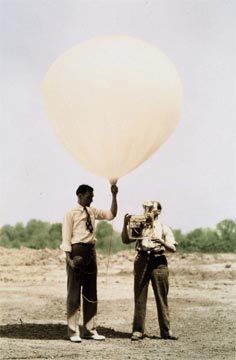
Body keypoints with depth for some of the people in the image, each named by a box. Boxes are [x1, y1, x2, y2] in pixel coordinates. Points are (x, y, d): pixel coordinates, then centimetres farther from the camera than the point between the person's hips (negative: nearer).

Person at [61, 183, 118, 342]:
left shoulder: (92, 211, 14)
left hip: (91, 252, 7)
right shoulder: (71, 213, -5)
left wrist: (114, 196, 7)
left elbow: (111, 215, 16)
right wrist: (69, 258, -17)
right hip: (77, 251, -7)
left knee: (91, 292, 11)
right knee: (74, 292, -2)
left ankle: (90, 330, 19)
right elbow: (66, 237, -9)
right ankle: (73, 332, 3)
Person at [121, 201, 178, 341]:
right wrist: (126, 224, -4)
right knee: (140, 297, 0)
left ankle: (166, 331, 5)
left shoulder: (164, 228, 10)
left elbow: (173, 248, 3)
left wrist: (162, 242, -16)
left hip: (158, 261, -1)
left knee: (162, 297, 0)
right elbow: (126, 240, 8)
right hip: (142, 260, 1)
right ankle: (138, 330, 3)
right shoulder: (139, 226, 13)